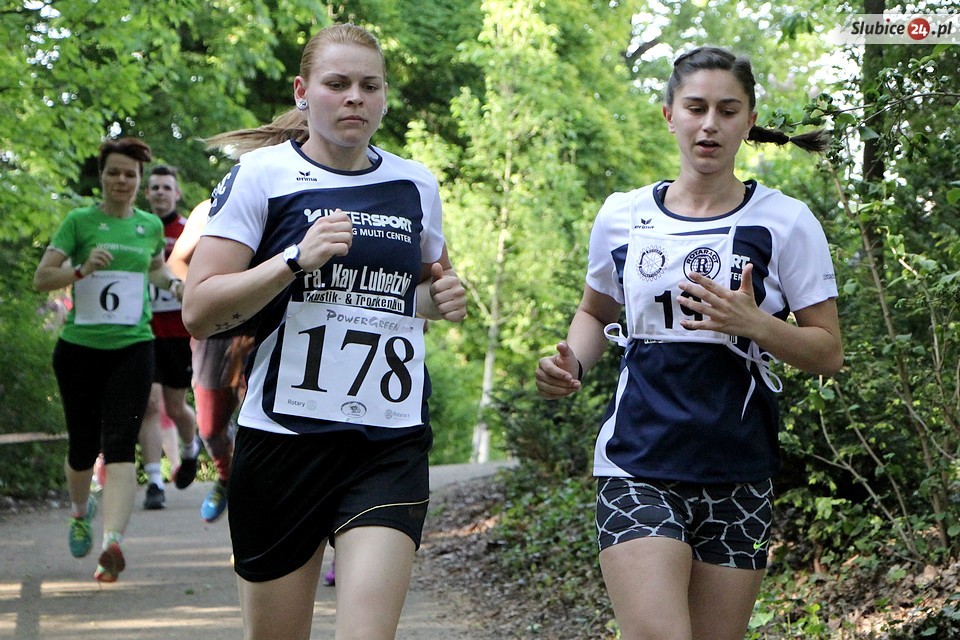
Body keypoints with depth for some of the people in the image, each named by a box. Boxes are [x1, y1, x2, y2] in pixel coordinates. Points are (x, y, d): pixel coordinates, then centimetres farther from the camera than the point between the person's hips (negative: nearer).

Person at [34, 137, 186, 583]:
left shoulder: (151, 225, 11)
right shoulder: (79, 221, 0)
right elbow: (41, 278, -4)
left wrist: (174, 284, 11)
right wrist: (83, 270, -21)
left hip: (132, 349, 1)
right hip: (80, 348, -1)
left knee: (120, 446, -14)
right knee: (83, 446, 9)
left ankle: (112, 541, -27)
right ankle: (80, 512, 41)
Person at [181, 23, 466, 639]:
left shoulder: (415, 185, 11)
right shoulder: (261, 175, -1)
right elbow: (199, 311, -7)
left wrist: (443, 296, 5)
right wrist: (296, 259, -20)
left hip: (392, 443, 2)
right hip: (285, 436, -2)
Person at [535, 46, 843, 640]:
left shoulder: (785, 222, 1)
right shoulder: (622, 217, 6)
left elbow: (828, 353, 2)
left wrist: (754, 324, -16)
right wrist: (572, 362, 3)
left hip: (738, 472, 0)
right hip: (638, 463, 0)